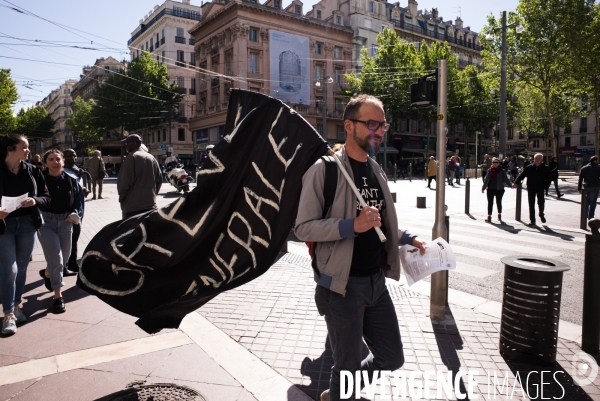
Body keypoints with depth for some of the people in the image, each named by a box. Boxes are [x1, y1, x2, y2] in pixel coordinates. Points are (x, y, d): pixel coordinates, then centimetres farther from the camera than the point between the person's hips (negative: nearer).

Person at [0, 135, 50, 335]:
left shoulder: (33, 171, 2)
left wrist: (35, 201, -15)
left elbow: (46, 197, 6)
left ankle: (16, 306, 27)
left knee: (21, 268, 12)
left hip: (27, 224, 3)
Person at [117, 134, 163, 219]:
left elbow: (125, 181, -13)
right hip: (151, 204, 7)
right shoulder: (151, 158, 12)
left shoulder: (131, 157, -9)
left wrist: (121, 198, 1)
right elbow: (159, 180, 13)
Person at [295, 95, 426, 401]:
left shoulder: (376, 170, 10)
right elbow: (304, 227, -18)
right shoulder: (325, 169, -13)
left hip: (376, 282, 7)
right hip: (342, 286, -7)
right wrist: (352, 225, -28)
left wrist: (408, 238, 8)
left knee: (392, 357, 17)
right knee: (349, 366, 7)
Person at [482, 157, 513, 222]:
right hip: (490, 189, 2)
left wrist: (510, 185, -14)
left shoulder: (501, 171, -2)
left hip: (499, 189, -2)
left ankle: (499, 215, 30)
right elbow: (486, 180, 5)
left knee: (499, 202, 9)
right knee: (490, 203, 3)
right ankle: (489, 216, 8)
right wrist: (483, 188, 5)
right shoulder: (489, 170, 3)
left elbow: (505, 179, -4)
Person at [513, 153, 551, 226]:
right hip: (531, 189, 1)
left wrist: (545, 187, -14)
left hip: (540, 188, -1)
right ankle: (532, 220, 12)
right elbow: (521, 175, -2)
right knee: (531, 205, 4)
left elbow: (548, 180, -1)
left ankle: (541, 215, 32)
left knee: (541, 202, 1)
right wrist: (516, 183, -13)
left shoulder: (545, 168, -1)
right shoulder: (529, 168, 1)